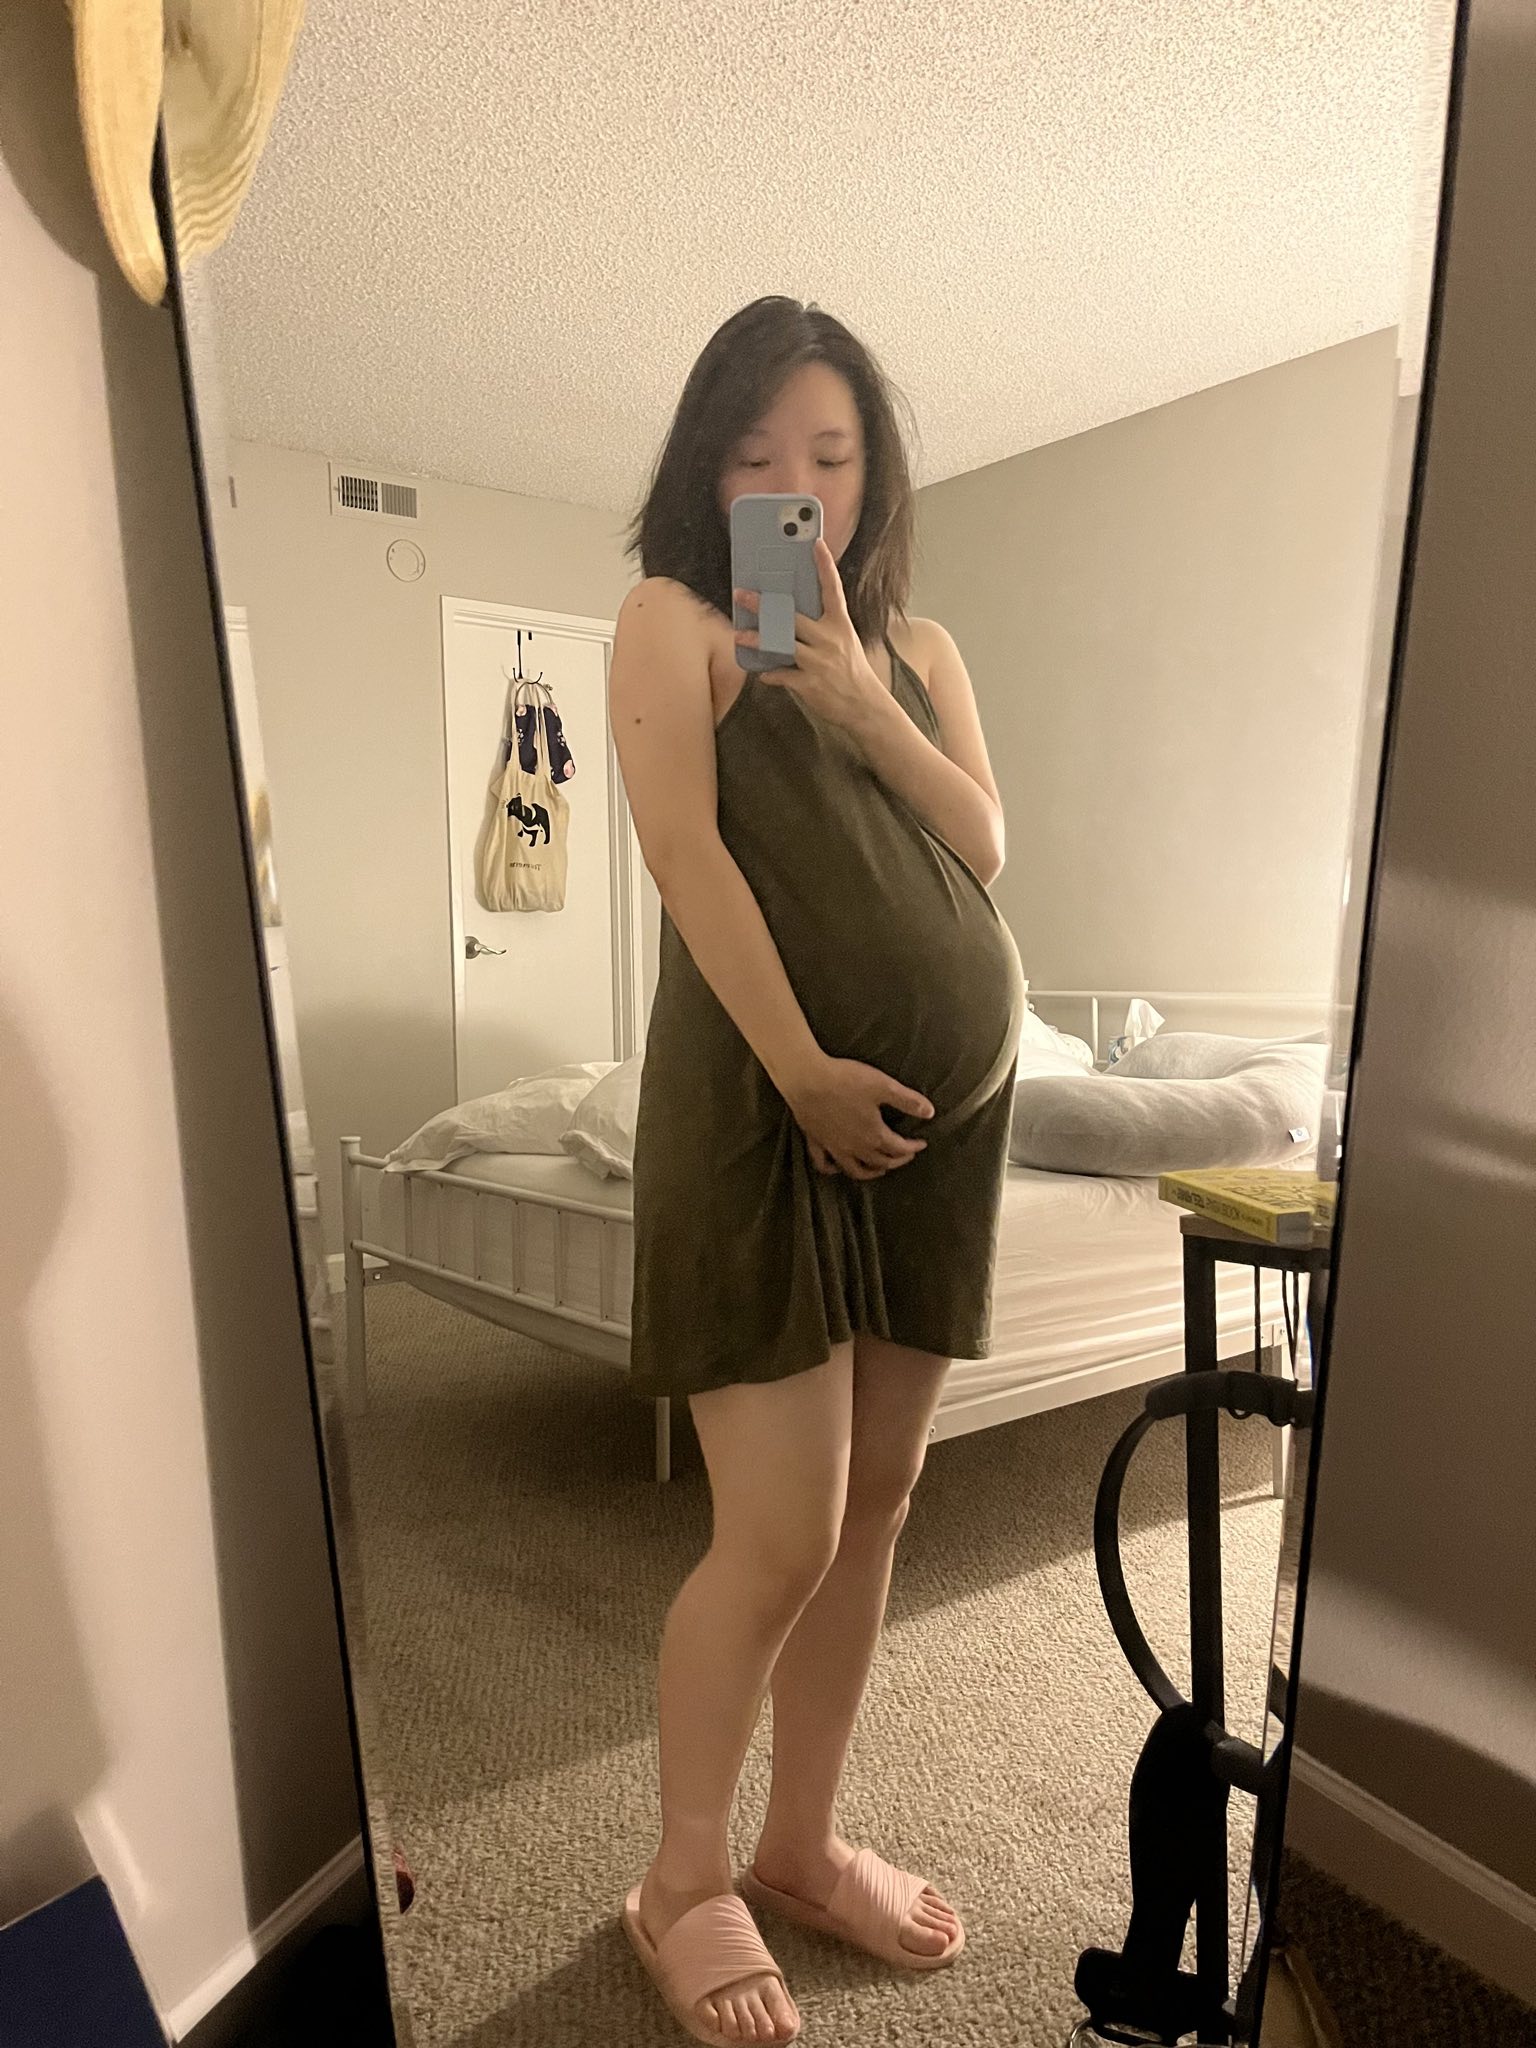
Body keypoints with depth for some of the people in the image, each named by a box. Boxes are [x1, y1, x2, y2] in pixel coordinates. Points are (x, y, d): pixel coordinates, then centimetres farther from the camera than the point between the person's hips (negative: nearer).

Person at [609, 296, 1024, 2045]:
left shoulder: (919, 646, 18)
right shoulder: (673, 620, 2)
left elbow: (984, 845, 6)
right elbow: (689, 847, -11)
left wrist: (863, 706, -8)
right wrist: (803, 1069, -18)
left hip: (945, 1104, 6)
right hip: (766, 1098, -6)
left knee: (877, 1504, 12)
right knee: (780, 1535, -4)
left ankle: (803, 1843, 32)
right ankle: (681, 1884, 23)